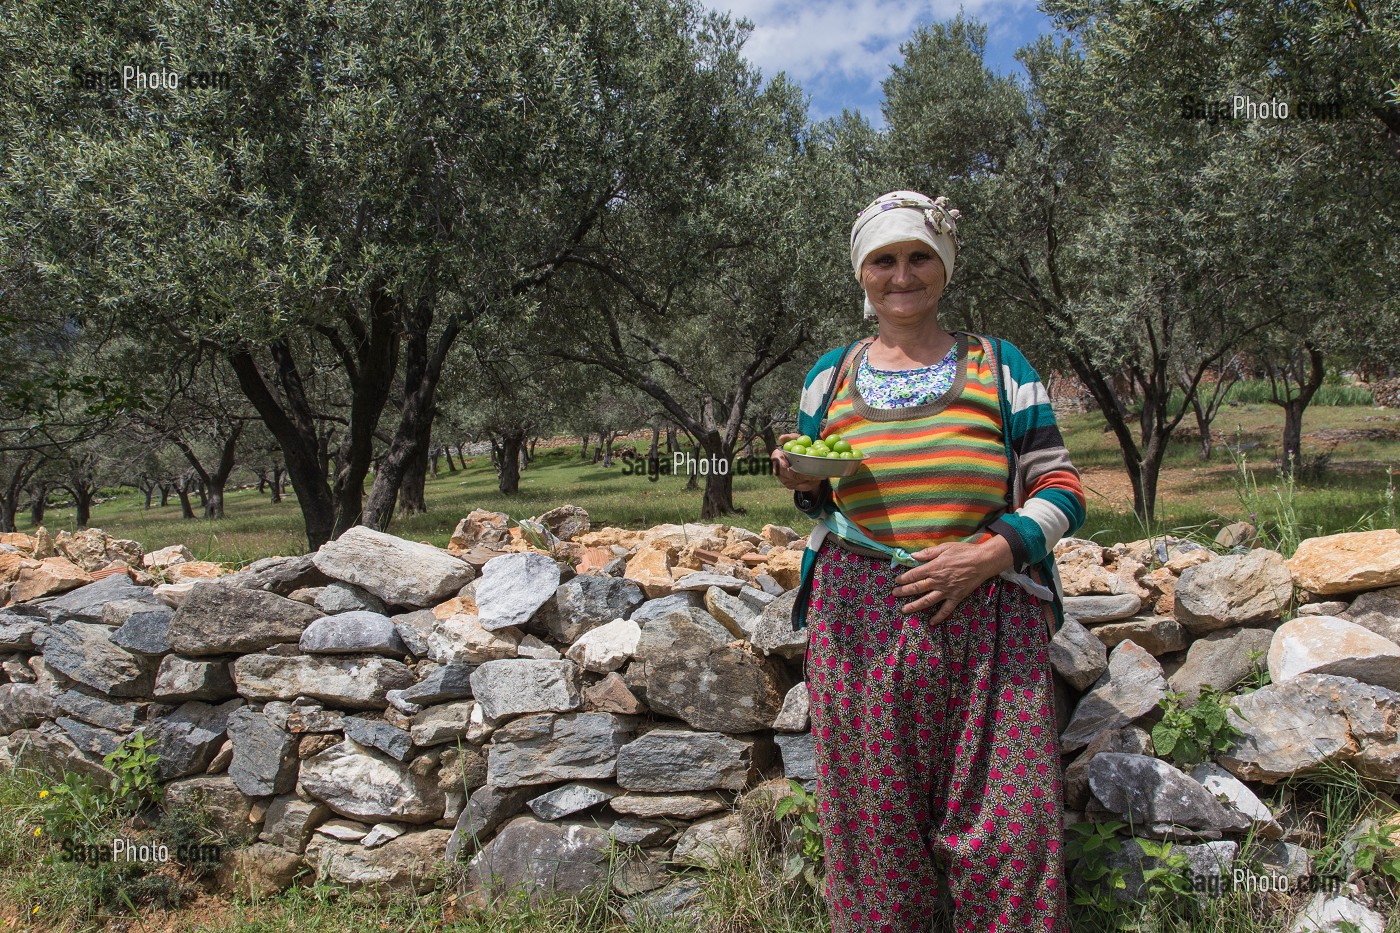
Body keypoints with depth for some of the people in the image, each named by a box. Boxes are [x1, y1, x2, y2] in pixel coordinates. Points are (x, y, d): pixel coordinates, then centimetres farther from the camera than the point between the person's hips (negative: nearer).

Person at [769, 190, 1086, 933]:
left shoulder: (997, 366, 7)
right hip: (860, 629, 2)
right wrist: (802, 482, -3)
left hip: (983, 621, -1)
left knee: (1001, 823, 0)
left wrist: (988, 553, -12)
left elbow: (1062, 492, 4)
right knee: (874, 819, 7)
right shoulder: (831, 375, 12)